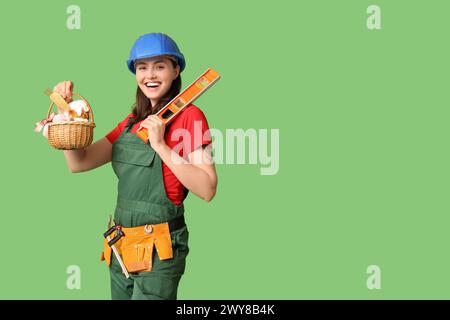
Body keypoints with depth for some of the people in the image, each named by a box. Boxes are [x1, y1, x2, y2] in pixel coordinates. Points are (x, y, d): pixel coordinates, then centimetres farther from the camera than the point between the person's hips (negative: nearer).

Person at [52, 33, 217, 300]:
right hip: (121, 247, 7)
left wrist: (161, 146, -20)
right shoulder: (132, 121, 13)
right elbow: (79, 163, 9)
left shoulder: (189, 115, -8)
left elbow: (207, 190, -16)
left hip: (159, 247, -7)